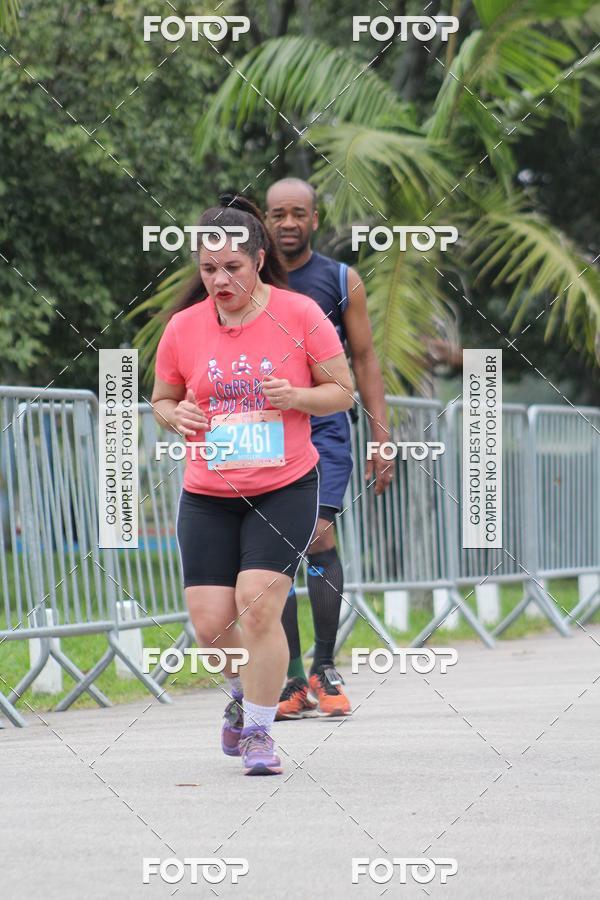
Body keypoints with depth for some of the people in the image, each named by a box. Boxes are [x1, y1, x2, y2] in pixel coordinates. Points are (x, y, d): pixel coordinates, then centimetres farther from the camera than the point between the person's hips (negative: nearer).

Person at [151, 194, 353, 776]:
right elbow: (161, 399, 16)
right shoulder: (183, 327, 2)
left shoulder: (299, 314, -5)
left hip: (285, 489, -3)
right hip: (207, 495, 3)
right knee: (210, 624, -3)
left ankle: (258, 730, -1)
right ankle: (246, 689, 32)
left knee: (257, 603, -18)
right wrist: (175, 416, -7)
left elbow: (342, 391, 2)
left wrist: (297, 397, -17)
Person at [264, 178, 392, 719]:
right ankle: (293, 679, 4)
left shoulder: (342, 282, 6)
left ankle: (325, 667, -3)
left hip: (324, 430, -2)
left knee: (318, 537, -15)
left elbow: (364, 361, 8)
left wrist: (381, 436, 1)